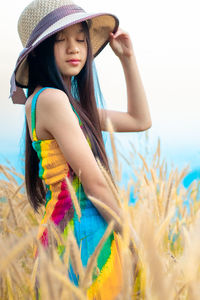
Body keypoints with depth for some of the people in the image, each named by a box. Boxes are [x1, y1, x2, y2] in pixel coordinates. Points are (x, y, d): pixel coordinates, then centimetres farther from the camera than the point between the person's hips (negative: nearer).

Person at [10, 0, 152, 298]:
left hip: (96, 235, 9)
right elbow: (94, 182, -17)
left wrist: (128, 59, 16)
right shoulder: (49, 98, -16)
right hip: (77, 238, -9)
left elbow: (140, 120, 19)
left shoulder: (73, 102, 13)